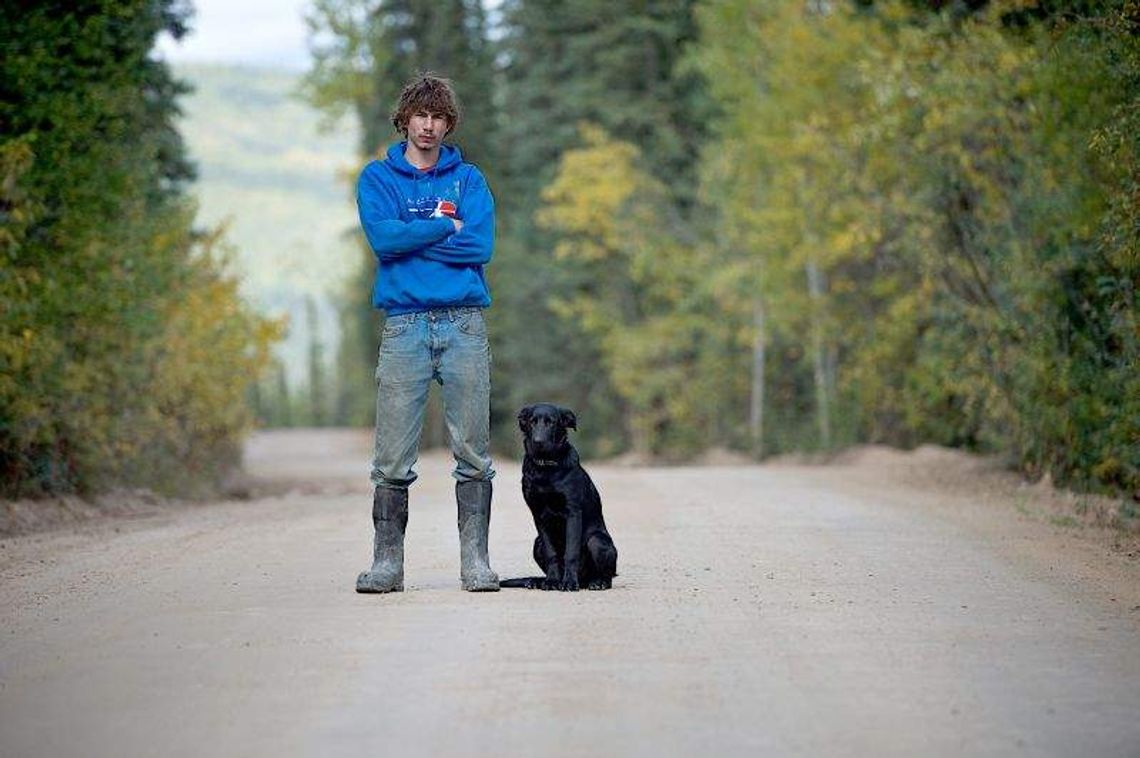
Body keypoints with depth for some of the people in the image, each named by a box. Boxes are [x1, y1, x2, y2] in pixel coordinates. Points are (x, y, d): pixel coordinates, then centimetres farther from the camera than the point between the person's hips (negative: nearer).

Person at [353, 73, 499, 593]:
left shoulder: (468, 179, 12)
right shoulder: (378, 178, 9)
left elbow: (481, 245, -4)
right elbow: (383, 237, -9)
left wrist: (410, 238, -5)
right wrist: (446, 226, -4)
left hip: (465, 323, 1)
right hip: (405, 324, -1)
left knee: (473, 452, 1)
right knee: (393, 458, -3)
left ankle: (475, 559, 6)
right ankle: (387, 560, 2)